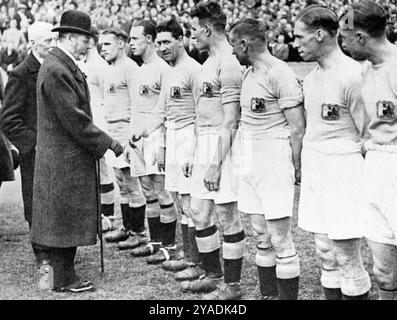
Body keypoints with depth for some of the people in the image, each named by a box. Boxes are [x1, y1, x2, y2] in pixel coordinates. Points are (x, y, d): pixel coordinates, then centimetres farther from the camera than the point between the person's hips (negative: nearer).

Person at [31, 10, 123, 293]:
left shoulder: (67, 66, 14)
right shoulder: (55, 70, -19)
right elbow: (73, 119, -23)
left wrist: (102, 142, 10)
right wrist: (106, 143, -16)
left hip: (71, 156, 10)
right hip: (64, 160, -10)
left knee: (68, 219, 15)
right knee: (65, 218, 0)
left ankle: (61, 273, 24)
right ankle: (62, 279, 10)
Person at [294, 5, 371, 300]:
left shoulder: (352, 75, -14)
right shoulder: (311, 79, 11)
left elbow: (368, 136, -11)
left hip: (343, 169, -8)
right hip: (313, 170, 8)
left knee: (347, 259, -2)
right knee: (325, 253, 13)